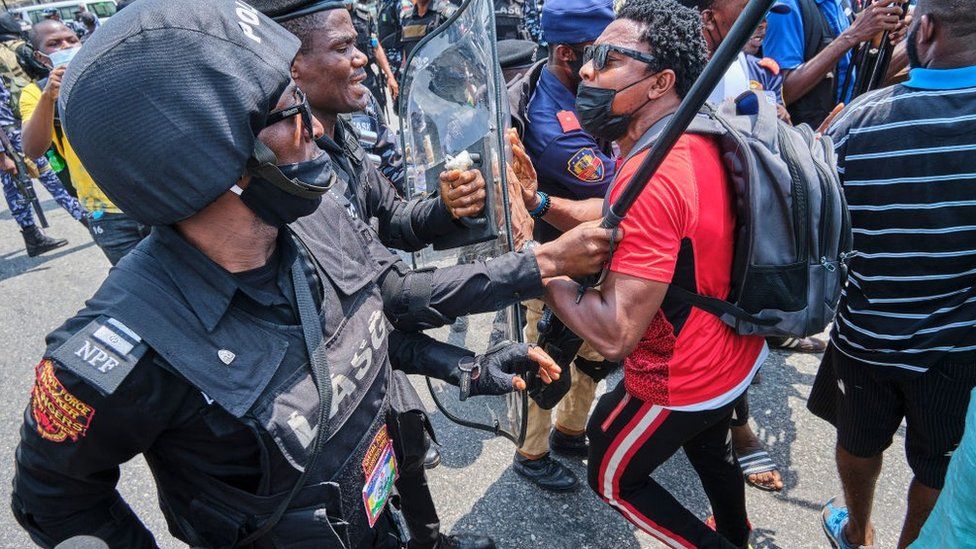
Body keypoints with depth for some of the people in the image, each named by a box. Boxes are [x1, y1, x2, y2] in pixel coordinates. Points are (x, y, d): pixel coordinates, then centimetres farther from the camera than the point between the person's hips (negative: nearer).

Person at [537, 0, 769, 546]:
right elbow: (618, 223, 3)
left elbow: (614, 333, -35)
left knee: (613, 478, 18)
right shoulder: (700, 141, -5)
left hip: (680, 381, -9)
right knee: (709, 447, 35)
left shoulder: (651, 177, -34)